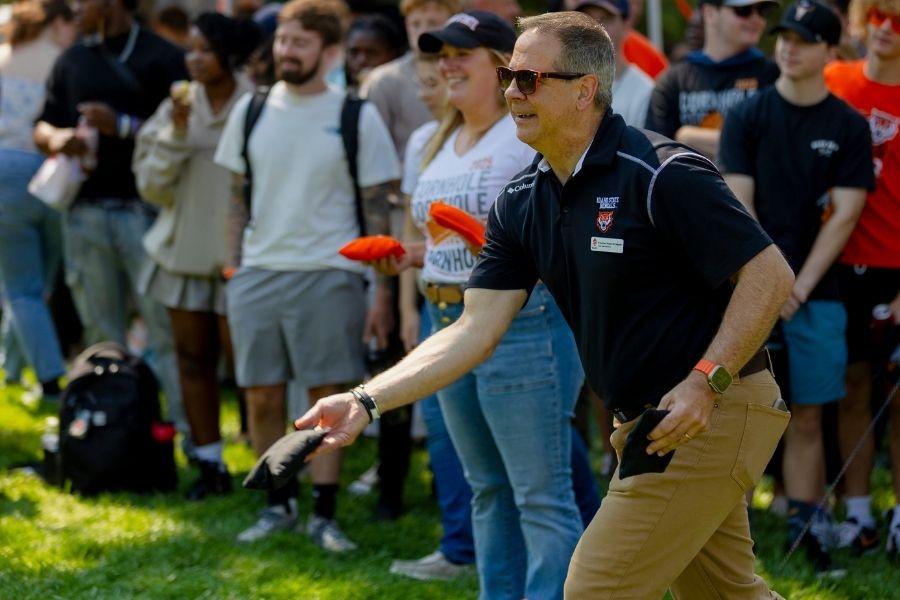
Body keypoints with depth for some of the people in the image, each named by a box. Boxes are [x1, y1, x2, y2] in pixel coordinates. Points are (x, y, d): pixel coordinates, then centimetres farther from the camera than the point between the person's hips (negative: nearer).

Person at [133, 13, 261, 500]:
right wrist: (177, 132, -11)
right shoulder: (177, 107, 4)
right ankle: (209, 465, 15)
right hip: (185, 251, 5)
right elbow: (151, 186, 1)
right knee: (192, 358, 7)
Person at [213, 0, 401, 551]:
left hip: (329, 274, -3)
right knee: (262, 398, 5)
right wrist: (233, 269, 8)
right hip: (258, 272, 3)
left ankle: (324, 514, 5)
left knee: (328, 397, -2)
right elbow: (240, 198, 14)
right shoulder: (252, 111, 8)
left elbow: (379, 209, -1)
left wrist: (383, 292, -6)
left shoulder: (357, 118, -3)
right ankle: (279, 505, 19)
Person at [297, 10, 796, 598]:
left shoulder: (664, 175, -19)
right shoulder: (521, 203, 5)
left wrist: (707, 381, -28)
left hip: (713, 413, -8)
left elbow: (771, 274, -20)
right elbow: (476, 329, 0)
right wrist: (366, 401, -10)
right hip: (648, 421, 8)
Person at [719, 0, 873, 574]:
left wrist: (799, 289, -9)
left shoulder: (849, 126, 3)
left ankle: (804, 527, 10)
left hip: (816, 292, 1)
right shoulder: (747, 116, 3)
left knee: (807, 417, 3)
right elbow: (739, 206, -2)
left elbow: (845, 215, -1)